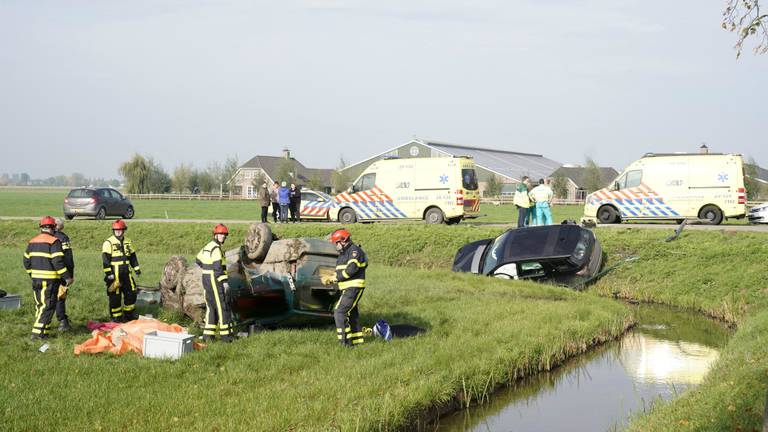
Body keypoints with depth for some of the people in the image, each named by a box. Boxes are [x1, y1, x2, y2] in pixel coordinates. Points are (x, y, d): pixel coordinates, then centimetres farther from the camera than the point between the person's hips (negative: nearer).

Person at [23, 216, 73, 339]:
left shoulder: (32, 242, 10)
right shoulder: (54, 242, -13)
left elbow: (27, 261, 15)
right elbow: (58, 262, -19)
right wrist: (67, 277, -12)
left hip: (36, 278, 7)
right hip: (50, 280, -7)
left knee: (39, 303, 19)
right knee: (48, 306, -4)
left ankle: (44, 326, 32)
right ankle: (38, 332, -9)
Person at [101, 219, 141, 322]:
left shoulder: (127, 241, 13)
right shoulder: (108, 243, -8)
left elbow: (132, 256, 22)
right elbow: (105, 259, -13)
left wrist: (136, 268, 19)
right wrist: (108, 273, -19)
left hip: (126, 274, 7)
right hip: (114, 275, -6)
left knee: (131, 293, 11)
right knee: (115, 297, -3)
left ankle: (129, 315, 25)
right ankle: (116, 318, 6)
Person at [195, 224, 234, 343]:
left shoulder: (207, 246, 14)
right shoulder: (216, 248, -16)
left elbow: (198, 260, 26)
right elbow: (218, 267, -25)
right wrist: (224, 281, -26)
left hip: (206, 279, 9)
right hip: (215, 280, -9)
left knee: (211, 306, 13)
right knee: (222, 307, -5)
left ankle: (208, 334, 12)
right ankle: (226, 335, -5)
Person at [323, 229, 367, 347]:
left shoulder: (355, 250, -13)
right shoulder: (343, 253, 19)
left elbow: (351, 269, -25)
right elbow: (341, 272, 22)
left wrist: (337, 278, -16)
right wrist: (331, 279, 5)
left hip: (354, 287, -10)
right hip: (348, 288, 10)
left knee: (339, 312, -15)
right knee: (351, 313, 16)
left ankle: (345, 341, -14)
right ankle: (357, 340, 26)